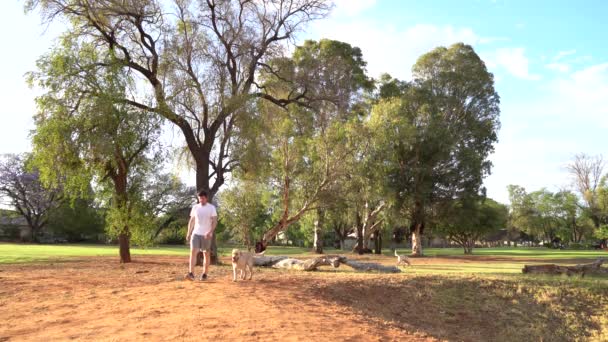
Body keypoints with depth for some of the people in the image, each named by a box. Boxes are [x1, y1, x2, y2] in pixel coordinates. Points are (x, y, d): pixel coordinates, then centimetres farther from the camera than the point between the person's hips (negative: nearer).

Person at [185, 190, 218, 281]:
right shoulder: (195, 207, 7)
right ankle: (191, 273, -19)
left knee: (206, 254, 6)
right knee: (193, 252, -13)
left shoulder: (211, 208, -4)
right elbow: (191, 221, 13)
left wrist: (210, 232, -22)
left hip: (206, 235, -2)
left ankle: (204, 274, 15)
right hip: (196, 233, 2)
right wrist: (188, 233, 9)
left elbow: (214, 222, -9)